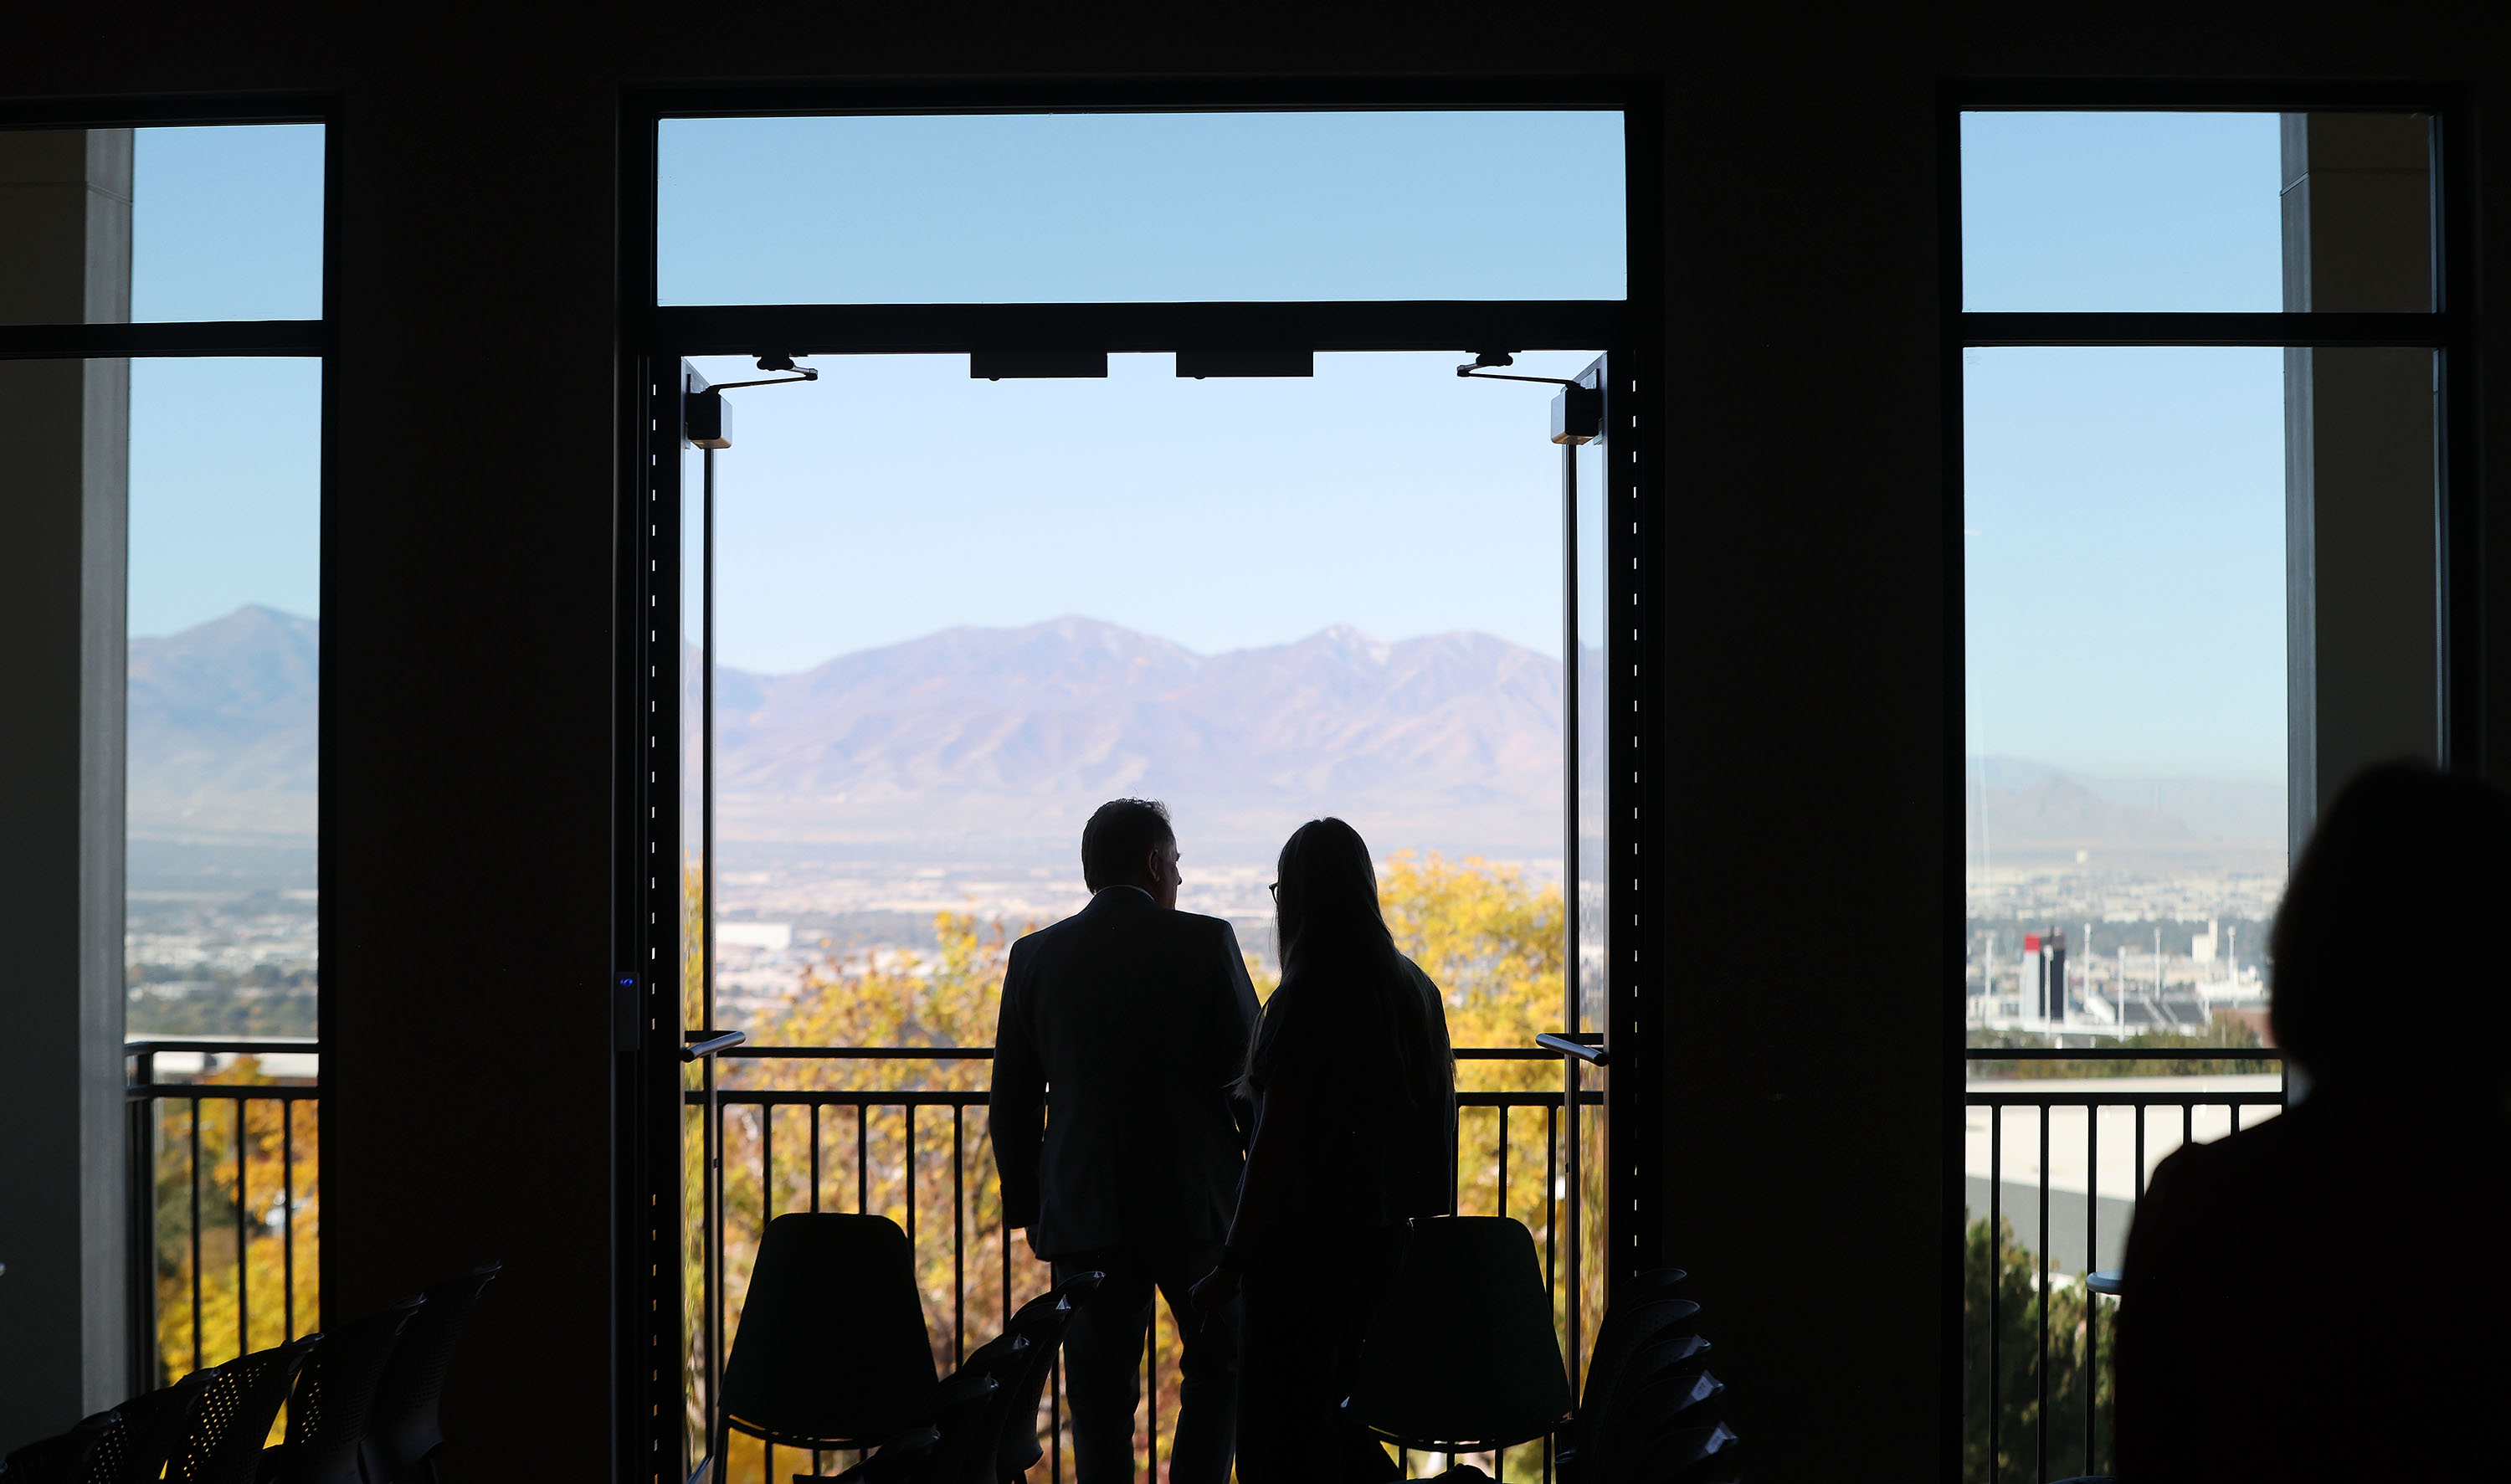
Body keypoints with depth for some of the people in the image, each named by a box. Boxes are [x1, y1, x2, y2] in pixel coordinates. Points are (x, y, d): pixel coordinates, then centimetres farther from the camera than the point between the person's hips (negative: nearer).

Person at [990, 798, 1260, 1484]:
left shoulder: (1036, 956, 2)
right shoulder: (1205, 942, -6)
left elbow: (1012, 1105, 6)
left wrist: (1026, 1208, 16)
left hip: (1084, 1214, 2)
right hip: (1194, 1202, -2)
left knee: (1100, 1396, 9)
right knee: (1219, 1365, 17)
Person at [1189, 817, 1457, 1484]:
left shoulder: (1307, 998, -17)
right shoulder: (1414, 988, 5)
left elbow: (1276, 1144, -18)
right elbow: (1433, 1123, 11)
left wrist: (1232, 1265, -14)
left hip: (1306, 1239, -7)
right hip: (1384, 1230, 7)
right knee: (1331, 1409, 21)